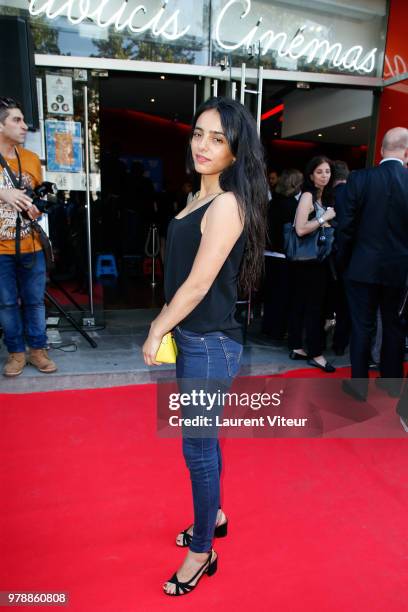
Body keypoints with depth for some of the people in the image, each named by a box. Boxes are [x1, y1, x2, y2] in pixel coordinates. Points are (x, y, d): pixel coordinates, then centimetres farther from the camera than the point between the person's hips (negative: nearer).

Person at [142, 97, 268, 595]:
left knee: (198, 448, 6)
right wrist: (164, 322, 9)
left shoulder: (227, 204, -18)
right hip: (192, 338, 9)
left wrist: (155, 333, -10)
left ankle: (201, 553, 29)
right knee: (202, 439, 23)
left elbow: (198, 284, -20)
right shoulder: (202, 197, 10)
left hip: (209, 344, -9)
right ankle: (213, 517, 46)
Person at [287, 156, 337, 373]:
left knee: (301, 303, 11)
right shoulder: (308, 195, -11)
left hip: (318, 257, 9)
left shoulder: (325, 196, 15)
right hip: (308, 259, -9)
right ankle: (315, 353, 4)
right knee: (314, 305, -4)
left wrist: (328, 221, 3)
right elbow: (300, 229, -22)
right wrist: (324, 218, -16)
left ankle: (296, 347, 19)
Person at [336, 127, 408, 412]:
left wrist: (343, 261, 5)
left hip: (363, 267, -1)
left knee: (362, 326, 8)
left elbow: (347, 226, -7)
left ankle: (360, 384, 16)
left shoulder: (360, 179, -8)